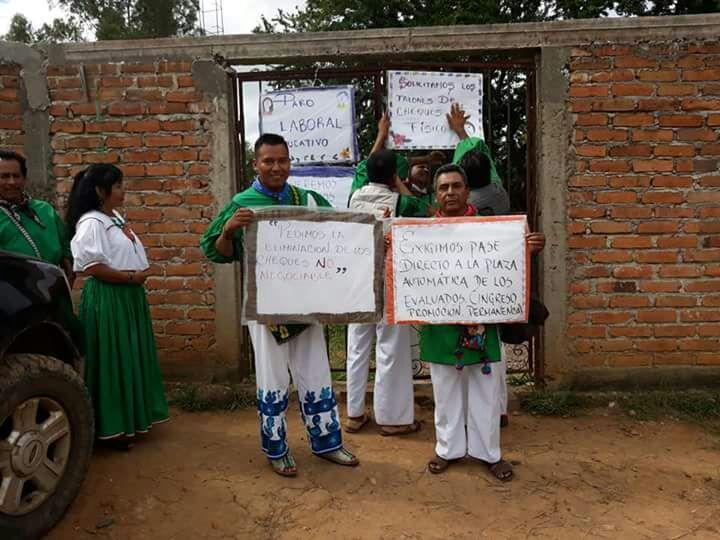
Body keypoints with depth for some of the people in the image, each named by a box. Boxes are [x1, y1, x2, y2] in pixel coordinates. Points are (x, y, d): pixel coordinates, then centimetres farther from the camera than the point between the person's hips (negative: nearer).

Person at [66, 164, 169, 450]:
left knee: (131, 358, 15)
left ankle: (130, 418, 28)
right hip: (106, 300, -9)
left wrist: (141, 273, 4)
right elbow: (92, 267, -22)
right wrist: (131, 277, -16)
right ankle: (112, 427, 10)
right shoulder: (91, 223, -15)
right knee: (112, 362, -2)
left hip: (129, 297, 9)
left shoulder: (117, 218, 14)